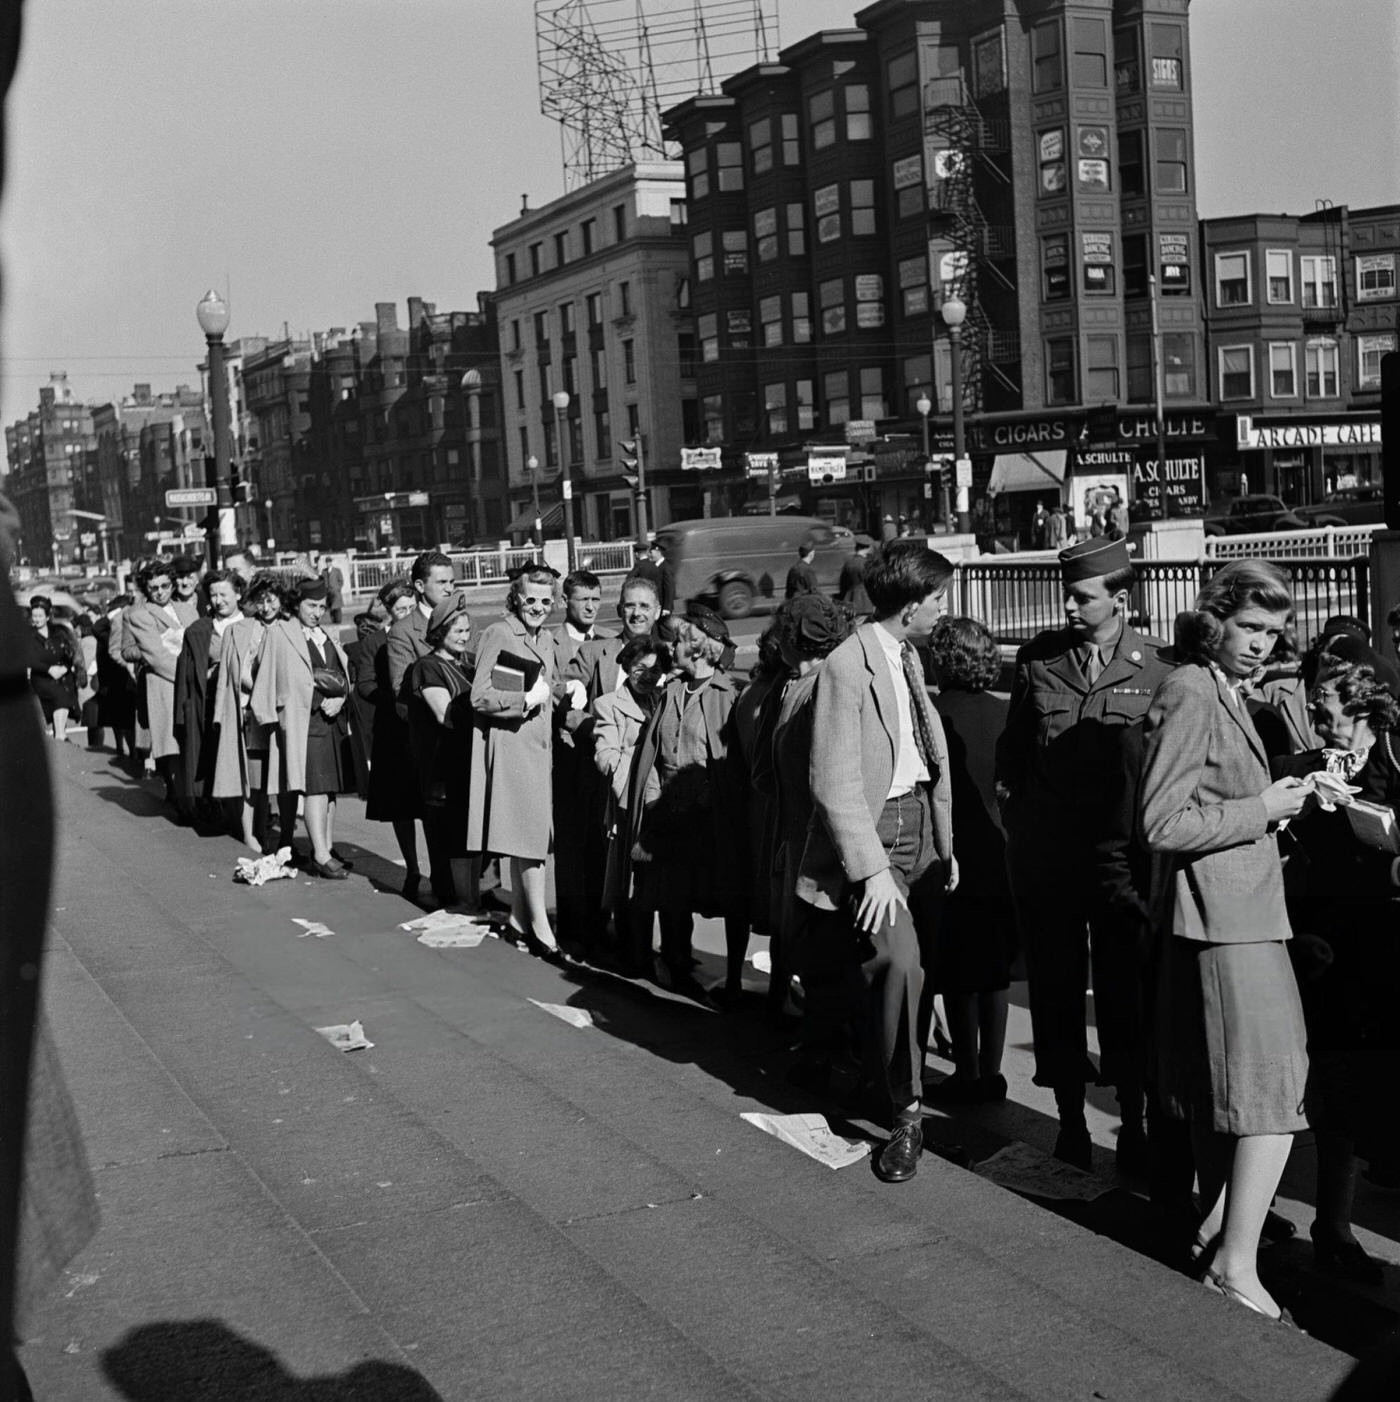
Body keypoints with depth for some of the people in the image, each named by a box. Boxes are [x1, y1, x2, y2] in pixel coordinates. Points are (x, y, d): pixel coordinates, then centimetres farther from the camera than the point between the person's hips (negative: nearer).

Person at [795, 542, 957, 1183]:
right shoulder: (848, 666, -15)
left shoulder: (907, 658, 12)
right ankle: (905, 1115, -7)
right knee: (898, 960, -20)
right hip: (871, 832, -8)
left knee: (909, 966, 9)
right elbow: (836, 781, -18)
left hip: (918, 826, 8)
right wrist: (872, 869, -21)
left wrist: (945, 843, 12)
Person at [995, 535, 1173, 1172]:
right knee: (1056, 992, 9)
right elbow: (1012, 749, 12)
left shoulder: (1158, 667, -4)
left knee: (1125, 994, 5)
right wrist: (1015, 822, 8)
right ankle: (1070, 1119, 22)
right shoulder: (1037, 659, 3)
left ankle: (1133, 1124, 20)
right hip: (1046, 854, 2)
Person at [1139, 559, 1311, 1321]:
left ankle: (1217, 1229, 28)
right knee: (1273, 1087, -9)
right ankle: (1236, 1265, -6)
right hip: (1225, 914, -10)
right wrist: (1262, 811, -16)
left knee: (1218, 1085, 17)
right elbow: (1163, 824, -20)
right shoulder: (1189, 695, -16)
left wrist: (1276, 802, 10)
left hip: (1235, 908, 10)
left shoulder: (1224, 693, 15)